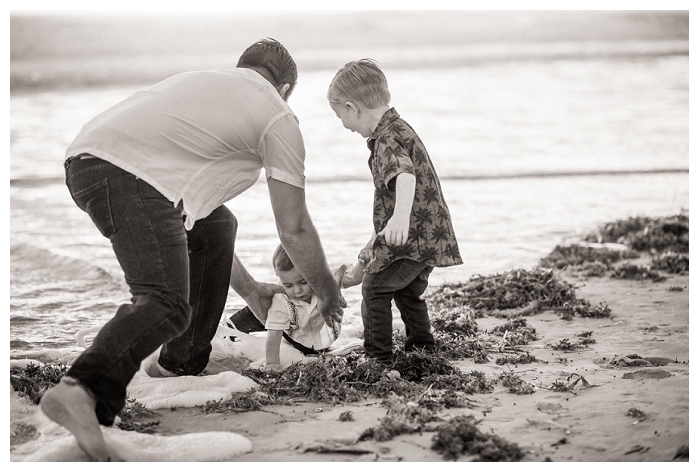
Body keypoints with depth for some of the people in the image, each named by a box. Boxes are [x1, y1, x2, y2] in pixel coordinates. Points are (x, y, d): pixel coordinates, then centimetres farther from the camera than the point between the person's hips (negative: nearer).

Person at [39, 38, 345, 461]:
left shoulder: (205, 81, 38)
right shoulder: (278, 117, 15)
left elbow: (197, 211, 41)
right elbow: (294, 229, 14)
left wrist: (249, 289, 46)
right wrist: (329, 293, 31)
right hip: (129, 172, -9)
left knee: (215, 225, 27)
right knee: (167, 305, -19)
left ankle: (183, 363, 32)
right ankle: (81, 391, -44)